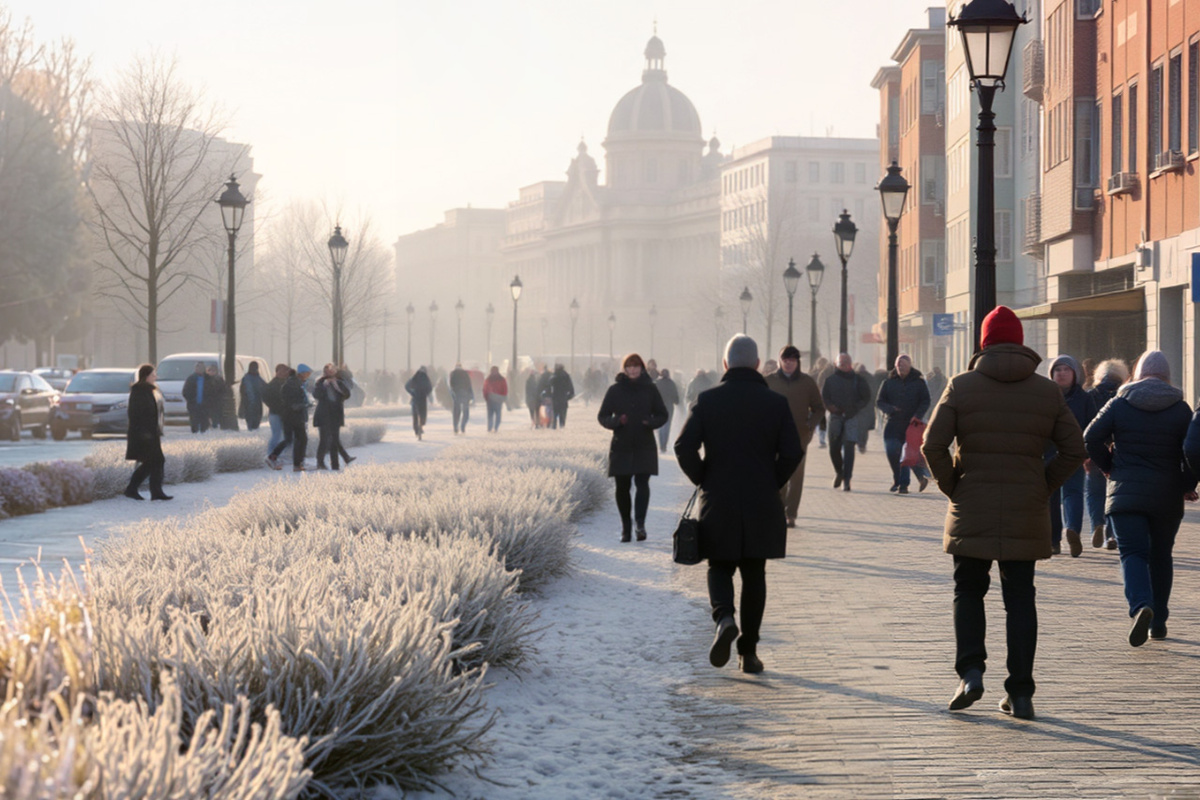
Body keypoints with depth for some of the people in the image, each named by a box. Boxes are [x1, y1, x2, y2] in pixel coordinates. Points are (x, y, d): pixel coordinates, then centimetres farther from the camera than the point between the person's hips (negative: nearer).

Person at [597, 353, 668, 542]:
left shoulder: (649, 389, 4)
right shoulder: (615, 389, 4)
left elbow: (662, 415, 10)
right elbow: (602, 416, 6)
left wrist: (651, 422, -12)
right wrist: (616, 422, -15)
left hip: (644, 446, -1)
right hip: (621, 446, 1)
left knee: (642, 483, -16)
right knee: (622, 487, 5)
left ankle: (640, 523, -24)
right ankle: (626, 526, 17)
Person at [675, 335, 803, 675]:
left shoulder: (708, 401, -2)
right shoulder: (776, 402, -1)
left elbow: (684, 447, -10)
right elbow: (793, 452, -8)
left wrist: (703, 480, 5)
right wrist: (773, 483, 7)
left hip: (718, 503, 0)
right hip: (762, 506, 1)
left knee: (720, 568, 13)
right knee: (754, 576, 10)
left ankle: (724, 617, -17)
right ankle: (748, 652, 9)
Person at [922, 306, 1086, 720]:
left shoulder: (961, 386, -3)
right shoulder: (1047, 391, 3)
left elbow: (933, 445, -9)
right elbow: (1074, 448, 2)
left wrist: (952, 486, 3)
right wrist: (1043, 486, 9)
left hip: (971, 513, -1)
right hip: (1026, 514, 1)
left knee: (968, 592, 14)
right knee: (1020, 599, 6)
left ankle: (970, 671, -4)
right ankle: (1020, 693, 4)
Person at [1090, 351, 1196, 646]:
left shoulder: (1119, 404, -1)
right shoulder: (1181, 409, 0)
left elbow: (1091, 439, -4)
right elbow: (1192, 449, -6)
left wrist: (1109, 467, 12)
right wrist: (1188, 485, 6)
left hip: (1126, 493, -2)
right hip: (1167, 497, 2)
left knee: (1133, 553, -5)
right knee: (1160, 556, 15)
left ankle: (1140, 605, -32)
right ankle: (1158, 621, 19)